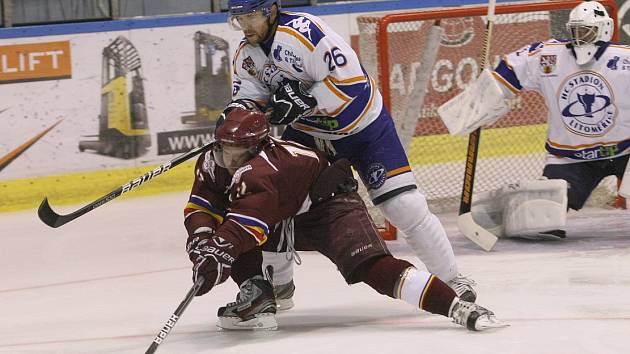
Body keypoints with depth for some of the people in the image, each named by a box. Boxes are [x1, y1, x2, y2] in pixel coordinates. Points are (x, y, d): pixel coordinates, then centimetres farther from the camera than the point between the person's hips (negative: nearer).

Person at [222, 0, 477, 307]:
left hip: (363, 128, -7)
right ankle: (278, 285, 16)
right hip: (308, 133, 7)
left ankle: (450, 278, 5)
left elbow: (350, 80, -33)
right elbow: (248, 97, -2)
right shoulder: (246, 55, -4)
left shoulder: (302, 32, -29)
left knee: (405, 206, -11)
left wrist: (304, 100, -37)